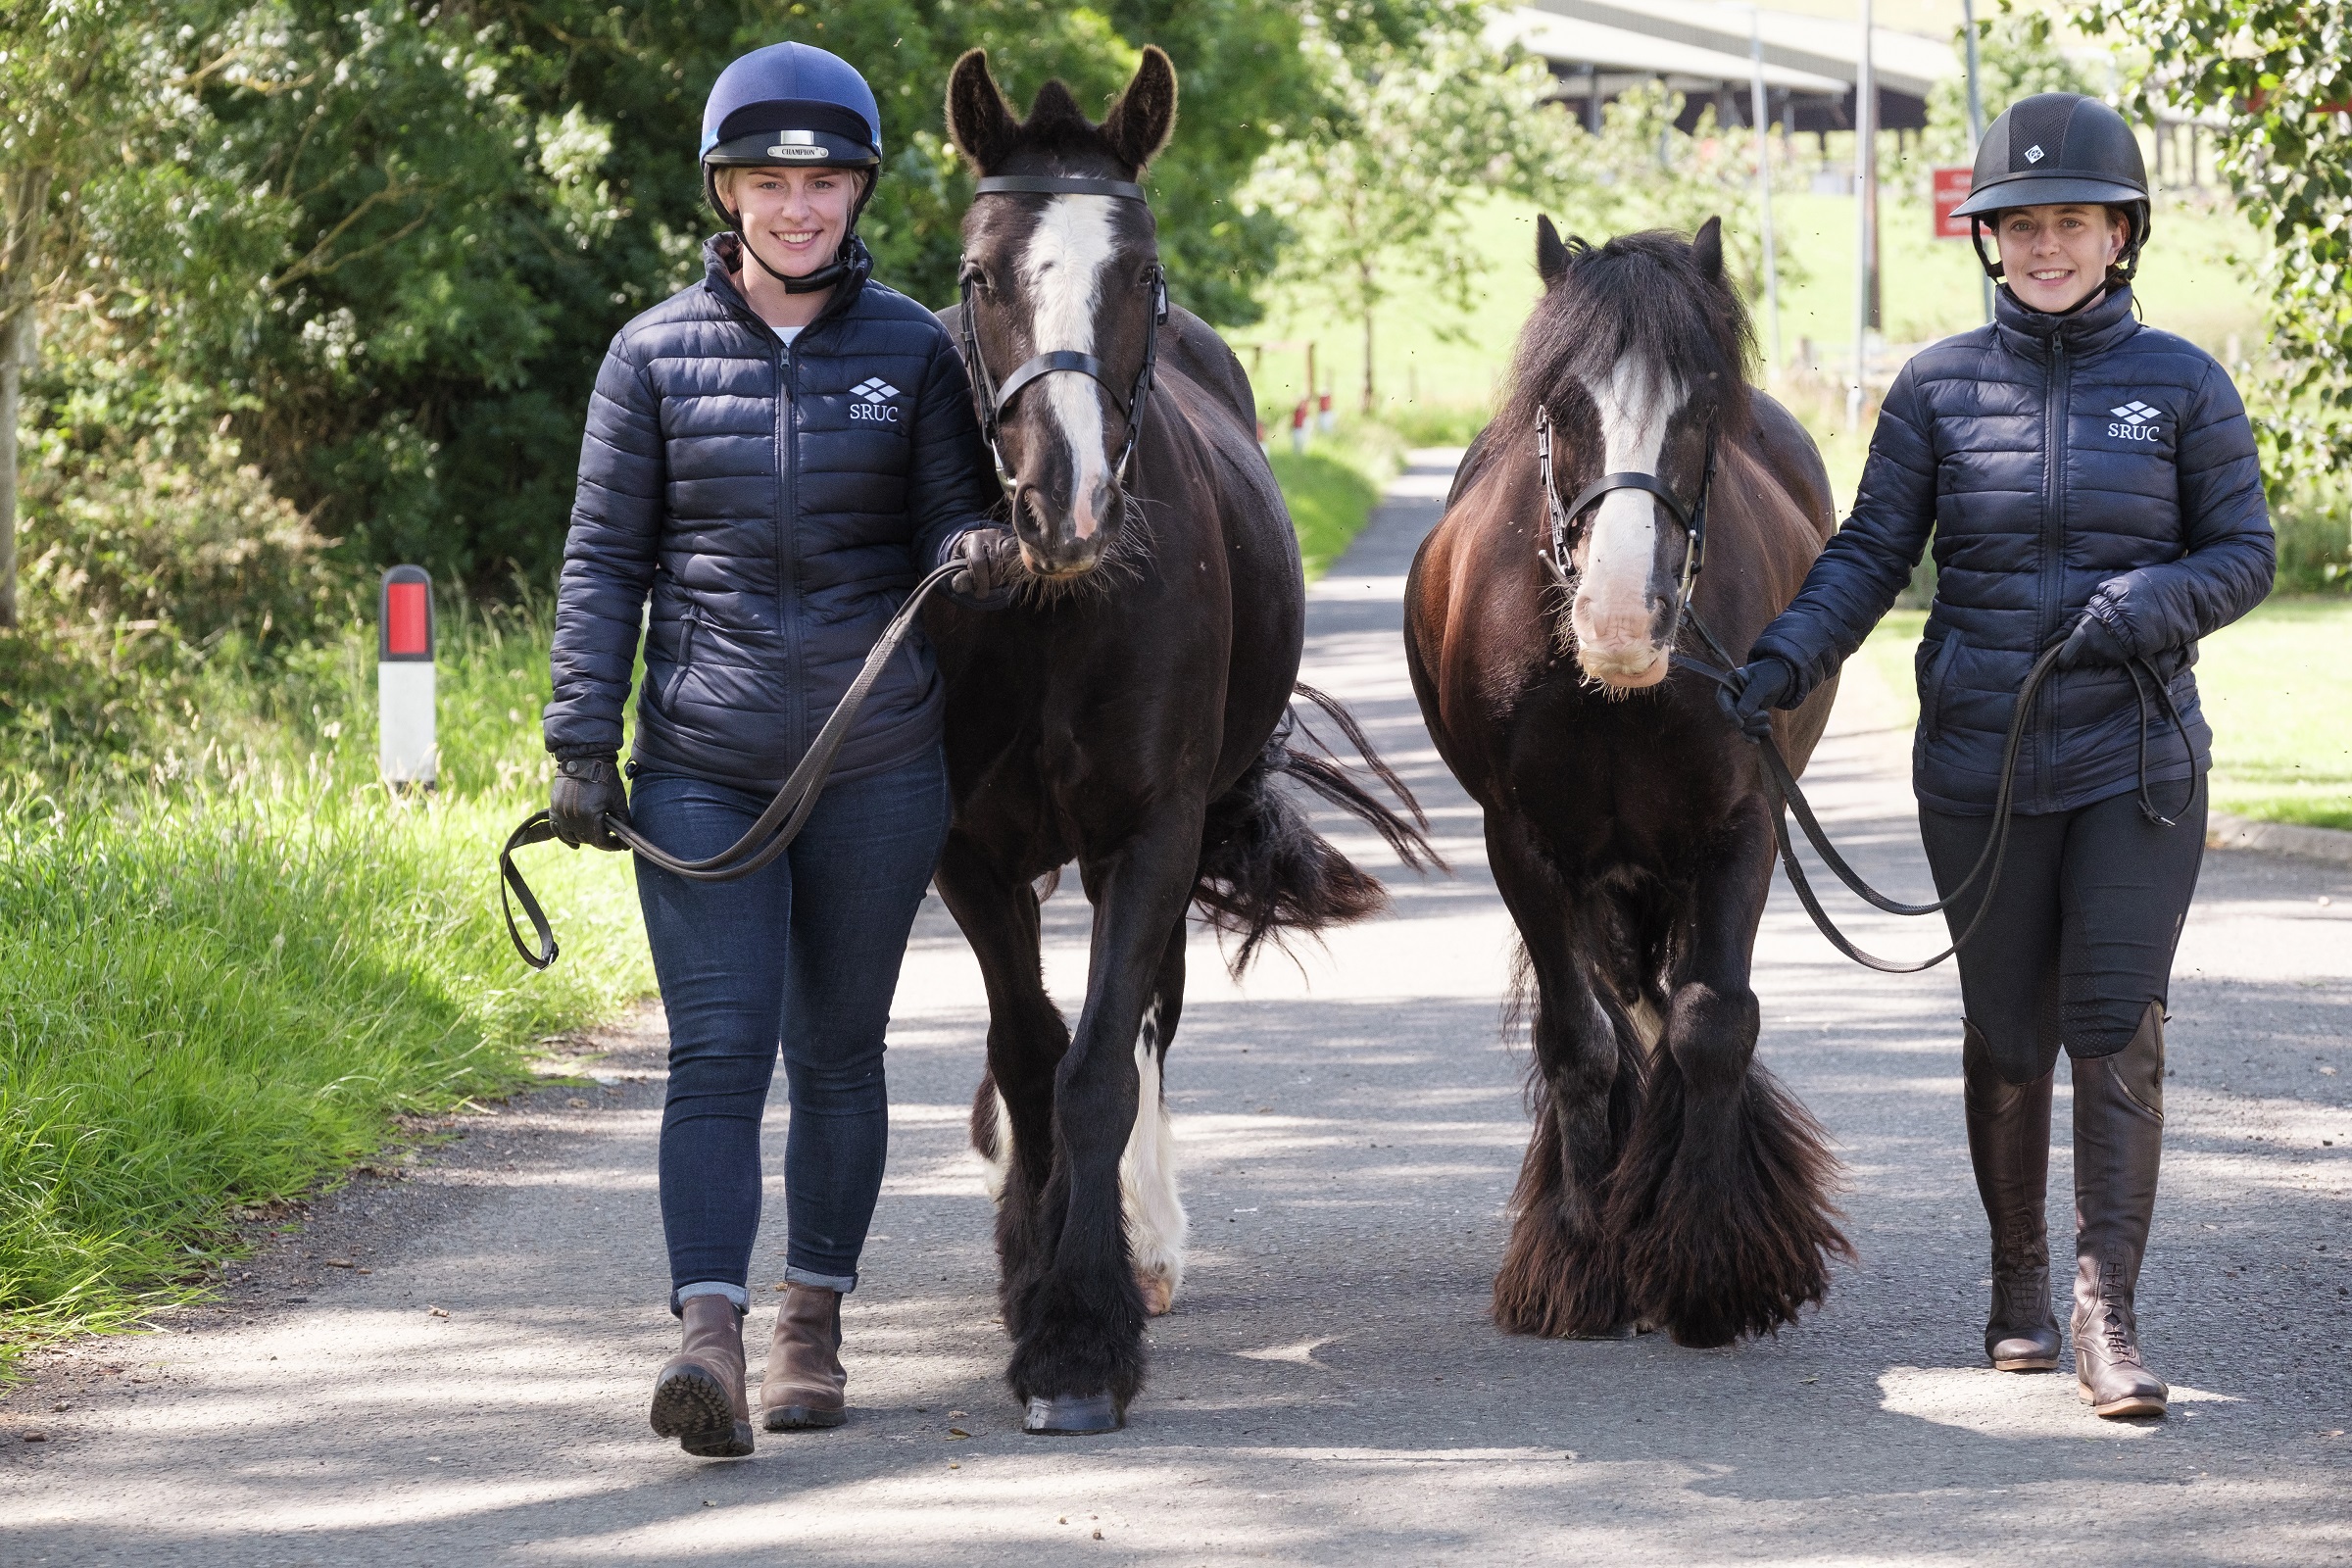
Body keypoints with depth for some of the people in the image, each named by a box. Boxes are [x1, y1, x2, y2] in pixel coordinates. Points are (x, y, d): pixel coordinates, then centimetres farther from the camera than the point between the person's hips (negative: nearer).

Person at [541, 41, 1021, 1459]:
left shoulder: (915, 353, 3)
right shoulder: (657, 355, 2)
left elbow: (950, 527, 4)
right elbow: (604, 560, 4)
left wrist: (984, 556, -21)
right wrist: (582, 749, -2)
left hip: (877, 764, 1)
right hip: (702, 766, -1)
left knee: (838, 1052, 10)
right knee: (719, 1046, -11)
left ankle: (816, 1323, 22)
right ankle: (711, 1339, -20)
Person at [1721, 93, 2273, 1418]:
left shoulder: (2184, 386, -1)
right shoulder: (1940, 389, 1)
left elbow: (2246, 554, 2)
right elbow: (1871, 556, 1)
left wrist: (2159, 599, -19)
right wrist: (1785, 661, -14)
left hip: (2138, 761, -1)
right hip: (1980, 762, 1)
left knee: (2120, 1029, -10)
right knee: (2007, 1038, 9)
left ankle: (2109, 1316, -9)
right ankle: (2018, 1279, 27)